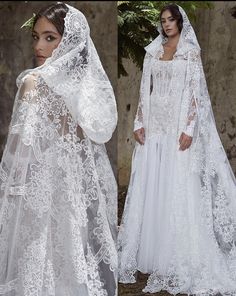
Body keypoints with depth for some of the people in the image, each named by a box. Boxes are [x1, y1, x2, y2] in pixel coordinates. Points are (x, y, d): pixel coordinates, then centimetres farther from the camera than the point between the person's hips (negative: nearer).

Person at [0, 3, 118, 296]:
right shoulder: (90, 80, 3)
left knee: (43, 263, 8)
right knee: (80, 259, 17)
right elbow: (99, 135, 8)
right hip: (85, 190, 6)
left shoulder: (34, 83, -16)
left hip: (45, 191, -6)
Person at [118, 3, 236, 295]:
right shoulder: (152, 51, 13)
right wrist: (139, 123, 1)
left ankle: (181, 260, 4)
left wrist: (189, 129, -16)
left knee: (180, 190, -5)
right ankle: (150, 252, 16)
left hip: (179, 126, -4)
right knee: (148, 189, 5)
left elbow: (195, 92, -7)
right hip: (154, 126, 5)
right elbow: (145, 90, 11)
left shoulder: (191, 51, 0)